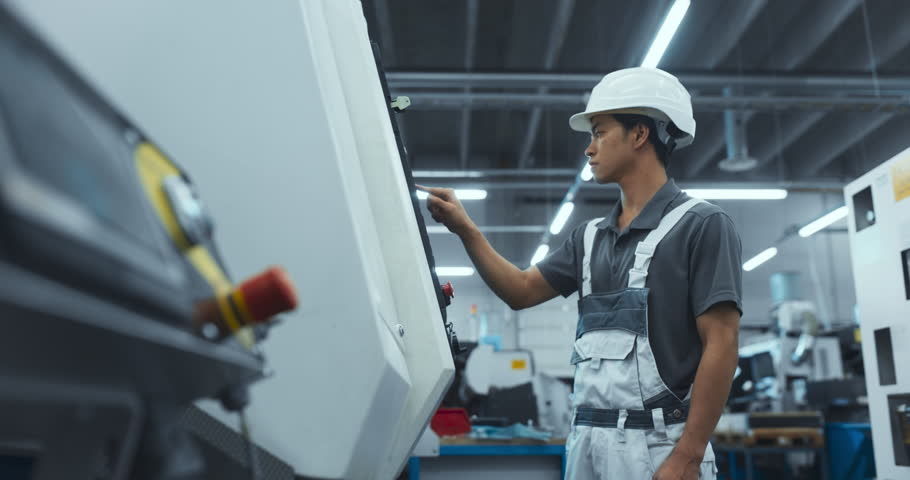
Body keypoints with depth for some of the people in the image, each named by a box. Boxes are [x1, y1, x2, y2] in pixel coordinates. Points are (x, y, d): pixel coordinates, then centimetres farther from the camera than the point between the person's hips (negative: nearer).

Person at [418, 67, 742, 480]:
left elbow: (720, 346, -12)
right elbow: (521, 291, 15)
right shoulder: (590, 237, 13)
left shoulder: (701, 225, -7)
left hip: (657, 444, -6)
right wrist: (466, 231, 5)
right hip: (586, 440, 7)